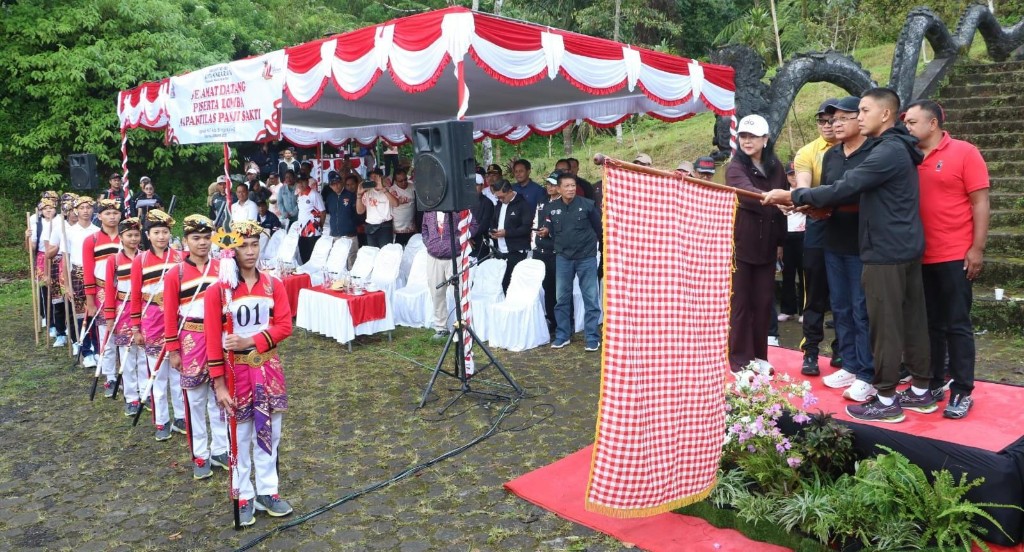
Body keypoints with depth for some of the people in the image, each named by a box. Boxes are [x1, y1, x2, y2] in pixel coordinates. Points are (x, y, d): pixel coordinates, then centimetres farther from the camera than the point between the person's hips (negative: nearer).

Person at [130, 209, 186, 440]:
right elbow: (135, 297, 3)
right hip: (152, 324, 0)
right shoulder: (140, 260, 0)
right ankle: (162, 422, 18)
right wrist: (136, 329, 3)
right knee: (158, 374, 8)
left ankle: (180, 417, 21)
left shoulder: (180, 257, -1)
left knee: (179, 371, 8)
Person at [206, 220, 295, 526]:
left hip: (268, 369, 3)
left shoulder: (274, 285, -1)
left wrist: (251, 341, -20)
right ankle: (243, 496, 23)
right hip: (236, 371, -3)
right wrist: (219, 385, -13)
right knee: (240, 436, 9)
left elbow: (284, 326, -4)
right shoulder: (217, 290, -10)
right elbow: (213, 340, -10)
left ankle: (267, 491, 26)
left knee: (269, 433, 12)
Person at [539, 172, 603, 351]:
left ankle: (592, 338, 8)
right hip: (563, 257, 3)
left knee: (591, 298, 0)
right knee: (561, 298, 9)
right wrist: (545, 231, -6)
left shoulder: (587, 204, -8)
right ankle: (562, 335, 21)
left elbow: (599, 227, 0)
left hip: (586, 257, -3)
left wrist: (592, 243, 8)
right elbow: (549, 229, 13)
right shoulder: (552, 208, 1)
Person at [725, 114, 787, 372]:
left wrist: (781, 240, 14)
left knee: (763, 302, 9)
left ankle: (758, 355, 22)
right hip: (739, 244, -4)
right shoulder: (735, 167, -8)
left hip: (766, 245, 5)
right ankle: (740, 360, 10)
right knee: (740, 303, 1)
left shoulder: (775, 166, 7)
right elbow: (747, 192, -29)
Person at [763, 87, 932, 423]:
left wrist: (794, 196, -15)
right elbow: (860, 191, 15)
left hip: (886, 251, -10)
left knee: (885, 326, -4)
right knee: (912, 321, 13)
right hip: (906, 249, 10)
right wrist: (811, 202, 5)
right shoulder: (897, 148, 15)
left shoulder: (888, 151, -17)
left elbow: (845, 188, -23)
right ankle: (921, 392, 22)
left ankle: (886, 401, 4)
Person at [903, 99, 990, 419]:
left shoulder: (964, 153, -4)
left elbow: (980, 203, -7)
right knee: (930, 324, 13)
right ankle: (933, 383, 24)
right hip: (920, 257, 4)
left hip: (955, 257, -4)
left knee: (957, 325, 1)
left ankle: (962, 392, 9)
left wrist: (977, 248, -12)